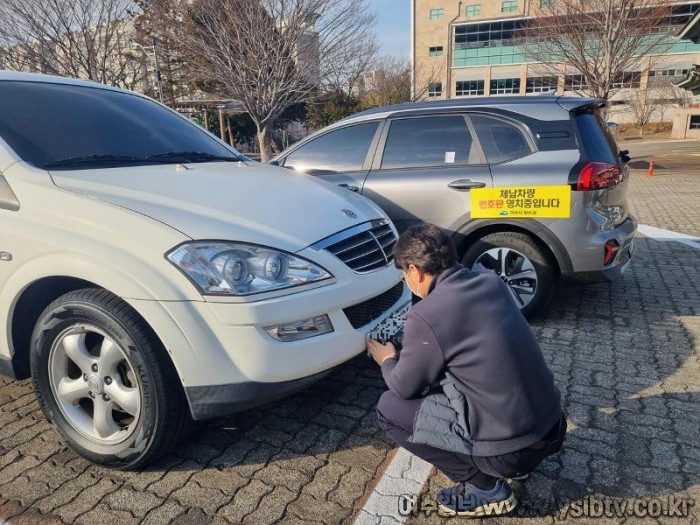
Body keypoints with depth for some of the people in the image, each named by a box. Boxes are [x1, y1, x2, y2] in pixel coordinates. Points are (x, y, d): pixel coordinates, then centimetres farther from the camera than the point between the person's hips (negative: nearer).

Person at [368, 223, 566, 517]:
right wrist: (414, 346, 27)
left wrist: (387, 361, 16)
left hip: (511, 447, -7)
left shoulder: (426, 315, -19)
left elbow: (405, 388, -5)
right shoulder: (492, 282, 2)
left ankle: (485, 488, 7)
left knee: (390, 408, 2)